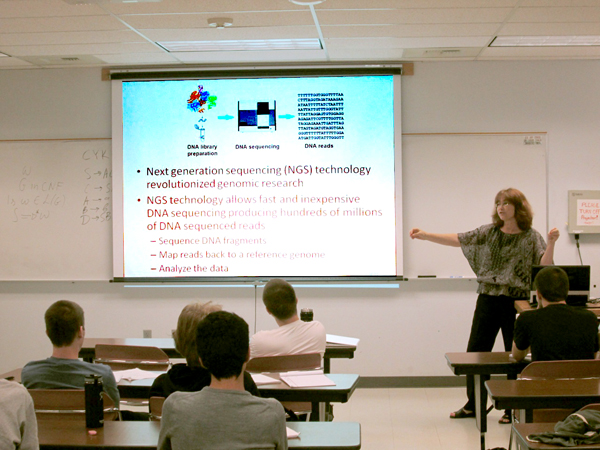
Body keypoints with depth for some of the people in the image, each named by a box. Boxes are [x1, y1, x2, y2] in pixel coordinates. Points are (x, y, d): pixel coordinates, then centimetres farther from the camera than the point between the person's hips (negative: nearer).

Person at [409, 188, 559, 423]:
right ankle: (473, 405, 20)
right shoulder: (488, 233, 7)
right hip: (488, 299, 4)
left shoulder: (530, 237, -2)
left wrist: (551, 244, -28)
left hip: (516, 302, -4)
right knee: (476, 350, 7)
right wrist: (425, 235, -2)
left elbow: (544, 266, -11)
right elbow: (458, 239, 4)